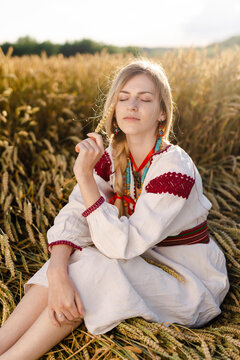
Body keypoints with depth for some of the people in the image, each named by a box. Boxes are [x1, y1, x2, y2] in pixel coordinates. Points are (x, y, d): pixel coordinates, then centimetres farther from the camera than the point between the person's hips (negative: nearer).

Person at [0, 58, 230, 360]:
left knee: (92, 267, -28)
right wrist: (57, 272, -34)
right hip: (144, 262, 6)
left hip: (192, 283, -5)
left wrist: (85, 174, -34)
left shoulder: (175, 167, -26)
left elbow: (121, 245, -30)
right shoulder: (112, 158, -5)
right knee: (67, 260, -20)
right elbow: (72, 215, -17)